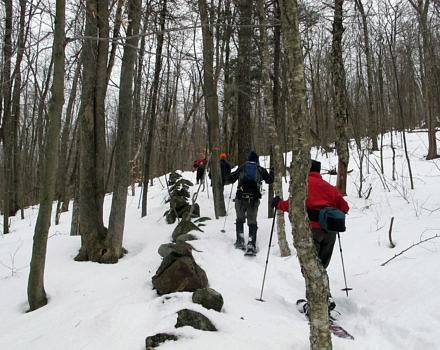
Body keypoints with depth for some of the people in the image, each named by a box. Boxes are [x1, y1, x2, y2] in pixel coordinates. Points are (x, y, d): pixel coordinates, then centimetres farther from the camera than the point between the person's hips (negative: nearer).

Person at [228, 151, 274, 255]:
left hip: (241, 198, 0)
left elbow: (231, 179, 14)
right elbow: (269, 180, 19)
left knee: (240, 219, 19)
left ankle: (240, 241, 11)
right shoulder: (260, 169, 9)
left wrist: (232, 174, 37)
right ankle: (251, 245, -10)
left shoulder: (242, 167, 10)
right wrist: (272, 172, 38)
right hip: (254, 199, 0)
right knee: (252, 222, 4)